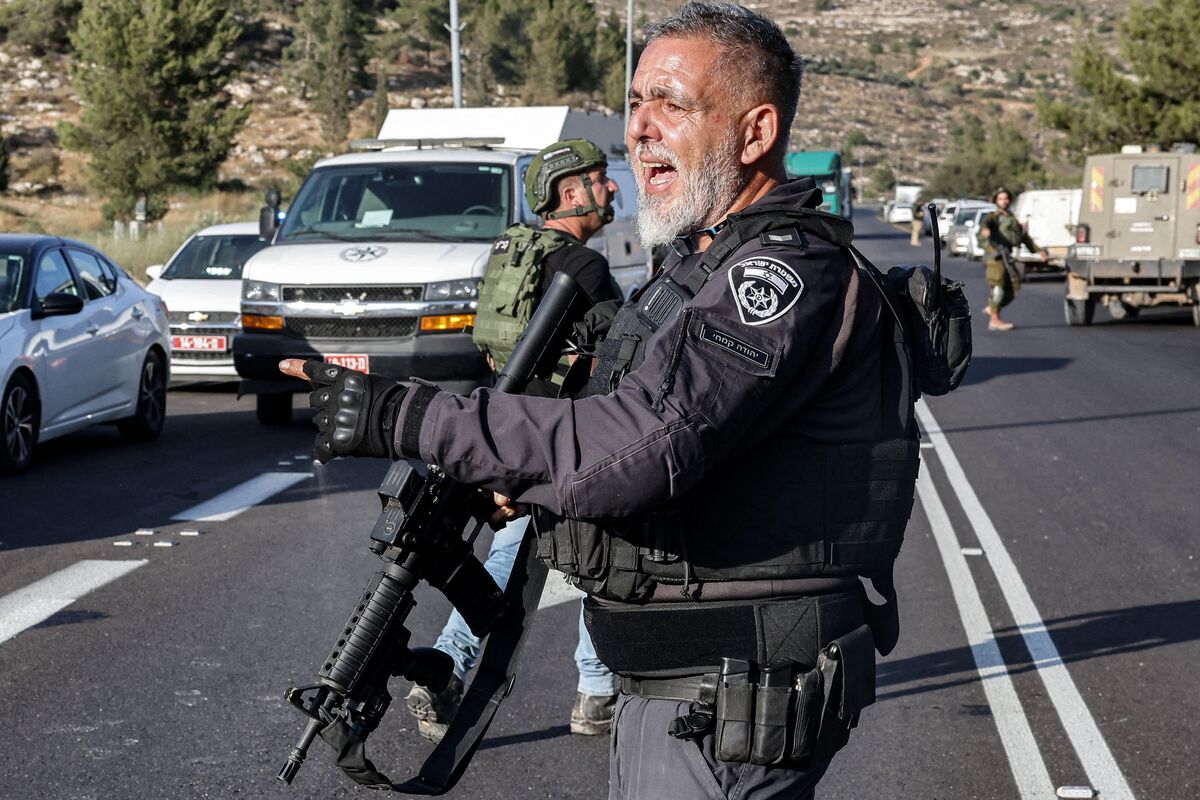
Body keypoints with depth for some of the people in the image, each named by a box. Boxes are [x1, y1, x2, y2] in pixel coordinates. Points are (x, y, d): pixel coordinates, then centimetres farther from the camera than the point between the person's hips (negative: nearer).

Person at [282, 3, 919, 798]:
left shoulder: (792, 273, -21)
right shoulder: (702, 262, 14)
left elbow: (637, 443, -32)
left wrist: (403, 417, -28)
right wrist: (530, 473, 4)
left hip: (732, 709, -10)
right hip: (664, 683, 10)